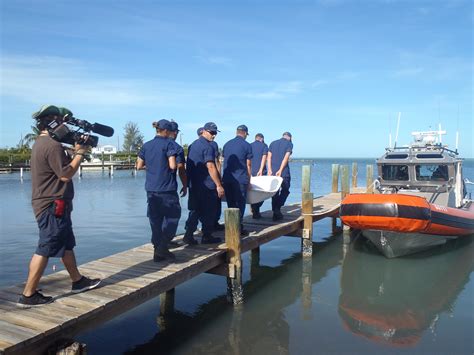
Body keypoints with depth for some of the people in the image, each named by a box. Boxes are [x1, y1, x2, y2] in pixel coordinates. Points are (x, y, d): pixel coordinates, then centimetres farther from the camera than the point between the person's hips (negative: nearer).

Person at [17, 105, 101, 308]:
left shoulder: (41, 143, 15)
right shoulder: (52, 145, -18)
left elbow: (63, 165, 18)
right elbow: (66, 174, -20)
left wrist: (75, 151, 7)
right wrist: (80, 152, -10)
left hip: (51, 204, 11)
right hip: (53, 206, -11)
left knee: (67, 244, 18)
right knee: (45, 250, -5)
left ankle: (78, 281, 30)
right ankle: (28, 295, 3)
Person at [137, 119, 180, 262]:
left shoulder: (146, 145, 9)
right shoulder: (169, 144, -7)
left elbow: (139, 166, 12)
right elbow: (172, 165, -15)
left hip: (151, 188, 6)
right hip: (167, 188, -6)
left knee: (155, 219, 10)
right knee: (172, 216, 5)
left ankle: (158, 252, 15)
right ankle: (162, 247, -6)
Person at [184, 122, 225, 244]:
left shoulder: (193, 145, 14)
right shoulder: (207, 147, -14)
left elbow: (189, 166, 18)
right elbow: (210, 167, -21)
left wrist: (187, 184, 22)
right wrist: (219, 185, -19)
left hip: (194, 184, 8)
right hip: (207, 186, -8)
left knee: (196, 210, 13)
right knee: (209, 211, 4)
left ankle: (189, 235, 10)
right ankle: (207, 236, 13)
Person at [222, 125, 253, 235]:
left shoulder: (227, 144, 12)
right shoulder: (246, 145, -2)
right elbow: (248, 165, -1)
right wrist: (249, 180, 8)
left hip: (227, 179, 5)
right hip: (241, 179, -5)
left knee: (231, 203, 12)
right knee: (240, 203, 3)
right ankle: (238, 227, 2)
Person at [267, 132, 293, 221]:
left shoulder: (273, 143, 16)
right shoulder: (289, 144, 2)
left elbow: (269, 157, 5)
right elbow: (286, 157, -10)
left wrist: (269, 170, -1)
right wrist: (280, 170, -14)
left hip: (273, 171, 4)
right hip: (284, 172, -4)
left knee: (275, 192, 9)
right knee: (285, 190, 10)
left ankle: (276, 213, 10)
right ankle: (277, 208, -7)